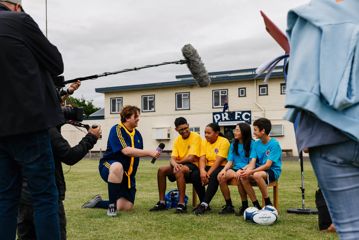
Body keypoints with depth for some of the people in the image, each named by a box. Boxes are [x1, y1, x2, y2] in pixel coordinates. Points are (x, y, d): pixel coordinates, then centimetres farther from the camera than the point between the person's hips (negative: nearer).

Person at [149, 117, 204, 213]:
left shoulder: (196, 137, -10)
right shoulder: (177, 140, 9)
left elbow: (191, 158, -18)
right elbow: (172, 158, -1)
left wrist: (177, 162, -4)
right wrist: (175, 164, -26)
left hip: (193, 166, -7)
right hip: (180, 166, 7)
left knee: (179, 170, -36)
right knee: (161, 170, -14)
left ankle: (181, 204, -32)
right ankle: (162, 202, -9)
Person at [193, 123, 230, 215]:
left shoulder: (224, 141, -11)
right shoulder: (204, 142, 8)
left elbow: (218, 161, -19)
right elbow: (202, 159, -3)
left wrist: (208, 173, -26)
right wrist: (202, 171, -24)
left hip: (222, 167, -5)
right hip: (209, 166, 6)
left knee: (214, 175, -37)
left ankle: (204, 204, -32)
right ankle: (205, 203, -12)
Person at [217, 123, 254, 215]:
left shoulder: (251, 144, -3)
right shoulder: (233, 144, 14)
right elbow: (230, 161, 10)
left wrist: (241, 170, -24)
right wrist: (224, 169, -11)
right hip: (235, 168, 5)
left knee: (239, 177, -38)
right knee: (221, 176, -24)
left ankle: (245, 206, -20)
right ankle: (229, 205, -14)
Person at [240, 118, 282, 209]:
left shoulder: (274, 144, -14)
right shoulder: (256, 144, 6)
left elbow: (268, 165, -21)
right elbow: (252, 162, -1)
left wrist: (251, 172, -29)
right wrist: (247, 171, -24)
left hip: (273, 171, -6)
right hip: (260, 169, 6)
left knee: (257, 175, -37)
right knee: (243, 177, -22)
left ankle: (268, 204, -18)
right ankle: (256, 205, -12)